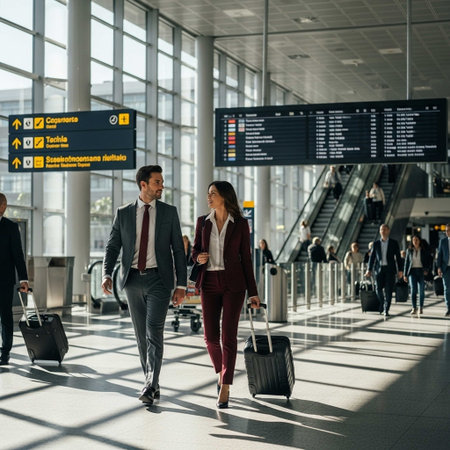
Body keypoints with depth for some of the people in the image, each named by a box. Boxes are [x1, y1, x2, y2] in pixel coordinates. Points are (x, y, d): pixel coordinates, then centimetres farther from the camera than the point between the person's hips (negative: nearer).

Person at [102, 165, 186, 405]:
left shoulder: (169, 212, 4)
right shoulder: (123, 213, 6)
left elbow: (178, 249, 4)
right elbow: (112, 246, 6)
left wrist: (181, 284, -1)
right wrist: (107, 274, -11)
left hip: (158, 279, -2)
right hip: (133, 279, 2)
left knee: (154, 331, -14)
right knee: (141, 335, 8)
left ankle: (150, 385, -15)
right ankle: (152, 384, 19)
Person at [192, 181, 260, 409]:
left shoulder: (240, 224, 0)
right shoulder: (203, 222, 7)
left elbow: (246, 258, 2)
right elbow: (195, 250, 15)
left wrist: (253, 292, -1)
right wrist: (198, 257, -11)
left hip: (233, 283, -3)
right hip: (209, 282, 3)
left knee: (228, 336, -8)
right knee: (211, 337, 1)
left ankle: (224, 389, -4)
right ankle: (221, 371, 31)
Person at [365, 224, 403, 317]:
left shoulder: (394, 243, 5)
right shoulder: (376, 243, 8)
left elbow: (398, 257, 4)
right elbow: (372, 257, 9)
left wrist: (399, 270, -2)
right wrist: (369, 270, 1)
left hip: (390, 269, -1)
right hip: (379, 269, 1)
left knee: (388, 291, -5)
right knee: (378, 289, -3)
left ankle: (386, 310, 2)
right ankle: (382, 305, 23)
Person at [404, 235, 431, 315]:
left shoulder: (424, 251, 4)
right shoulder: (409, 250, 7)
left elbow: (428, 262, 7)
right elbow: (406, 263, 10)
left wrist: (426, 270, -10)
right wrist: (405, 274, 6)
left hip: (421, 272, 0)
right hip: (412, 271, 0)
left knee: (421, 290, 1)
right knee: (413, 290, -12)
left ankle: (421, 308, 12)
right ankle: (414, 308, -15)